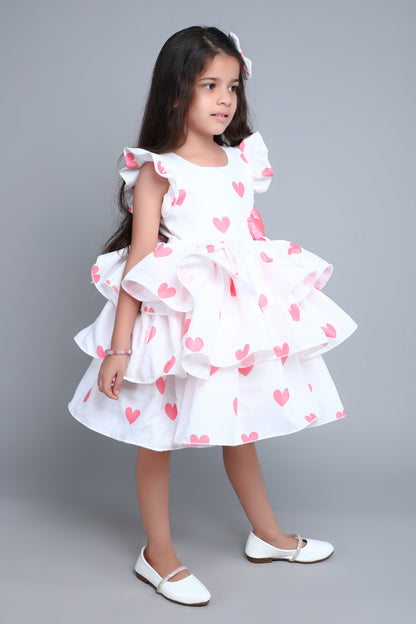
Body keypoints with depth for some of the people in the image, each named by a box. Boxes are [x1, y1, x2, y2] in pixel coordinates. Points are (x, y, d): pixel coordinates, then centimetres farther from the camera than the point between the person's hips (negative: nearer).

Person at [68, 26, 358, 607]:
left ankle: (268, 535, 38)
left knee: (240, 426, 19)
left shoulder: (241, 160, 6)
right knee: (159, 434, 8)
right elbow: (139, 264, -13)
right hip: (178, 319, -5)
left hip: (240, 312, 6)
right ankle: (159, 555, 25)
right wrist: (118, 347, -14)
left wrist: (283, 303, 19)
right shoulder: (157, 172, -10)